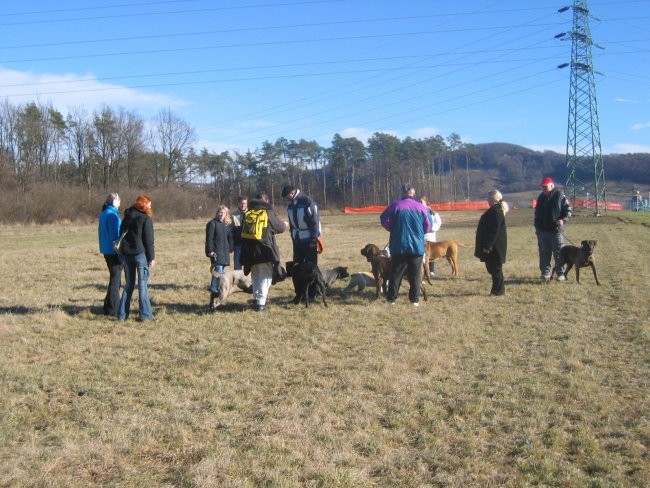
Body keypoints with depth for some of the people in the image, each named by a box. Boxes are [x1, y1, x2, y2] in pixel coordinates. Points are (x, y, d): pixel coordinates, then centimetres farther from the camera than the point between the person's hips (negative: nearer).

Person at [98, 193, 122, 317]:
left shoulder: (103, 214, 12)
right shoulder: (112, 215, -16)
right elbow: (115, 234, -19)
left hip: (107, 251, 9)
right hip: (114, 251, -9)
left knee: (115, 279, 18)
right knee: (115, 280, -2)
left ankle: (110, 306, 25)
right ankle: (112, 309, 2)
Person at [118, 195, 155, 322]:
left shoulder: (127, 217, 12)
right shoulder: (146, 218, -8)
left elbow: (121, 235, 15)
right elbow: (149, 240, -11)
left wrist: (122, 255, 19)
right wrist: (152, 257, -6)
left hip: (126, 254, 6)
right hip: (140, 254, -6)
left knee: (129, 284, 13)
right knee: (143, 284, 0)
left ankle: (123, 314, 11)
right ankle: (145, 314, 1)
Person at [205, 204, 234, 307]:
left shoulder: (228, 224, 13)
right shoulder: (212, 223, -6)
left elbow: (230, 237, 19)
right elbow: (209, 238, -8)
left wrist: (230, 249, 13)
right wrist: (210, 251, -13)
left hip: (225, 252, 7)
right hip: (216, 251, -7)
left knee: (222, 271, 9)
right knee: (218, 270, -15)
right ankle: (214, 291, -15)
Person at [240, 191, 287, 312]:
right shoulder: (269, 213, -8)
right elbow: (280, 227, 3)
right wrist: (285, 224, 25)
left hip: (250, 251, 5)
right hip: (265, 250, -5)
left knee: (255, 276, 19)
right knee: (265, 277, 2)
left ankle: (256, 299, 24)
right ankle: (261, 303, -5)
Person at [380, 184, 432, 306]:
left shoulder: (395, 206, -4)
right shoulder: (421, 207, 0)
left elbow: (384, 221, -5)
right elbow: (428, 227, 2)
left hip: (399, 246, -1)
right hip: (417, 246, 1)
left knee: (396, 273, 7)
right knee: (415, 274, 7)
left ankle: (391, 298, 8)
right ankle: (415, 299, 7)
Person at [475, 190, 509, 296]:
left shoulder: (495, 211, -19)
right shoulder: (496, 210, 14)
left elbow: (494, 231, -24)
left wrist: (487, 246, -23)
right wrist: (487, 245, 21)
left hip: (495, 246, -10)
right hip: (494, 246, 10)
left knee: (495, 268, -2)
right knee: (491, 267, 15)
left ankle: (498, 290, 5)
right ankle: (497, 289, 22)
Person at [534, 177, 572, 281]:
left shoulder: (559, 196, -4)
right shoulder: (541, 197, 13)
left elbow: (568, 210, -2)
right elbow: (537, 213, 21)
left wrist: (563, 220, -18)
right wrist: (537, 227, 17)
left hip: (556, 230, -5)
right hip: (542, 230, 5)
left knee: (559, 253, 0)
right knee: (544, 253, 7)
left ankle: (560, 273, 7)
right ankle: (546, 272, 14)